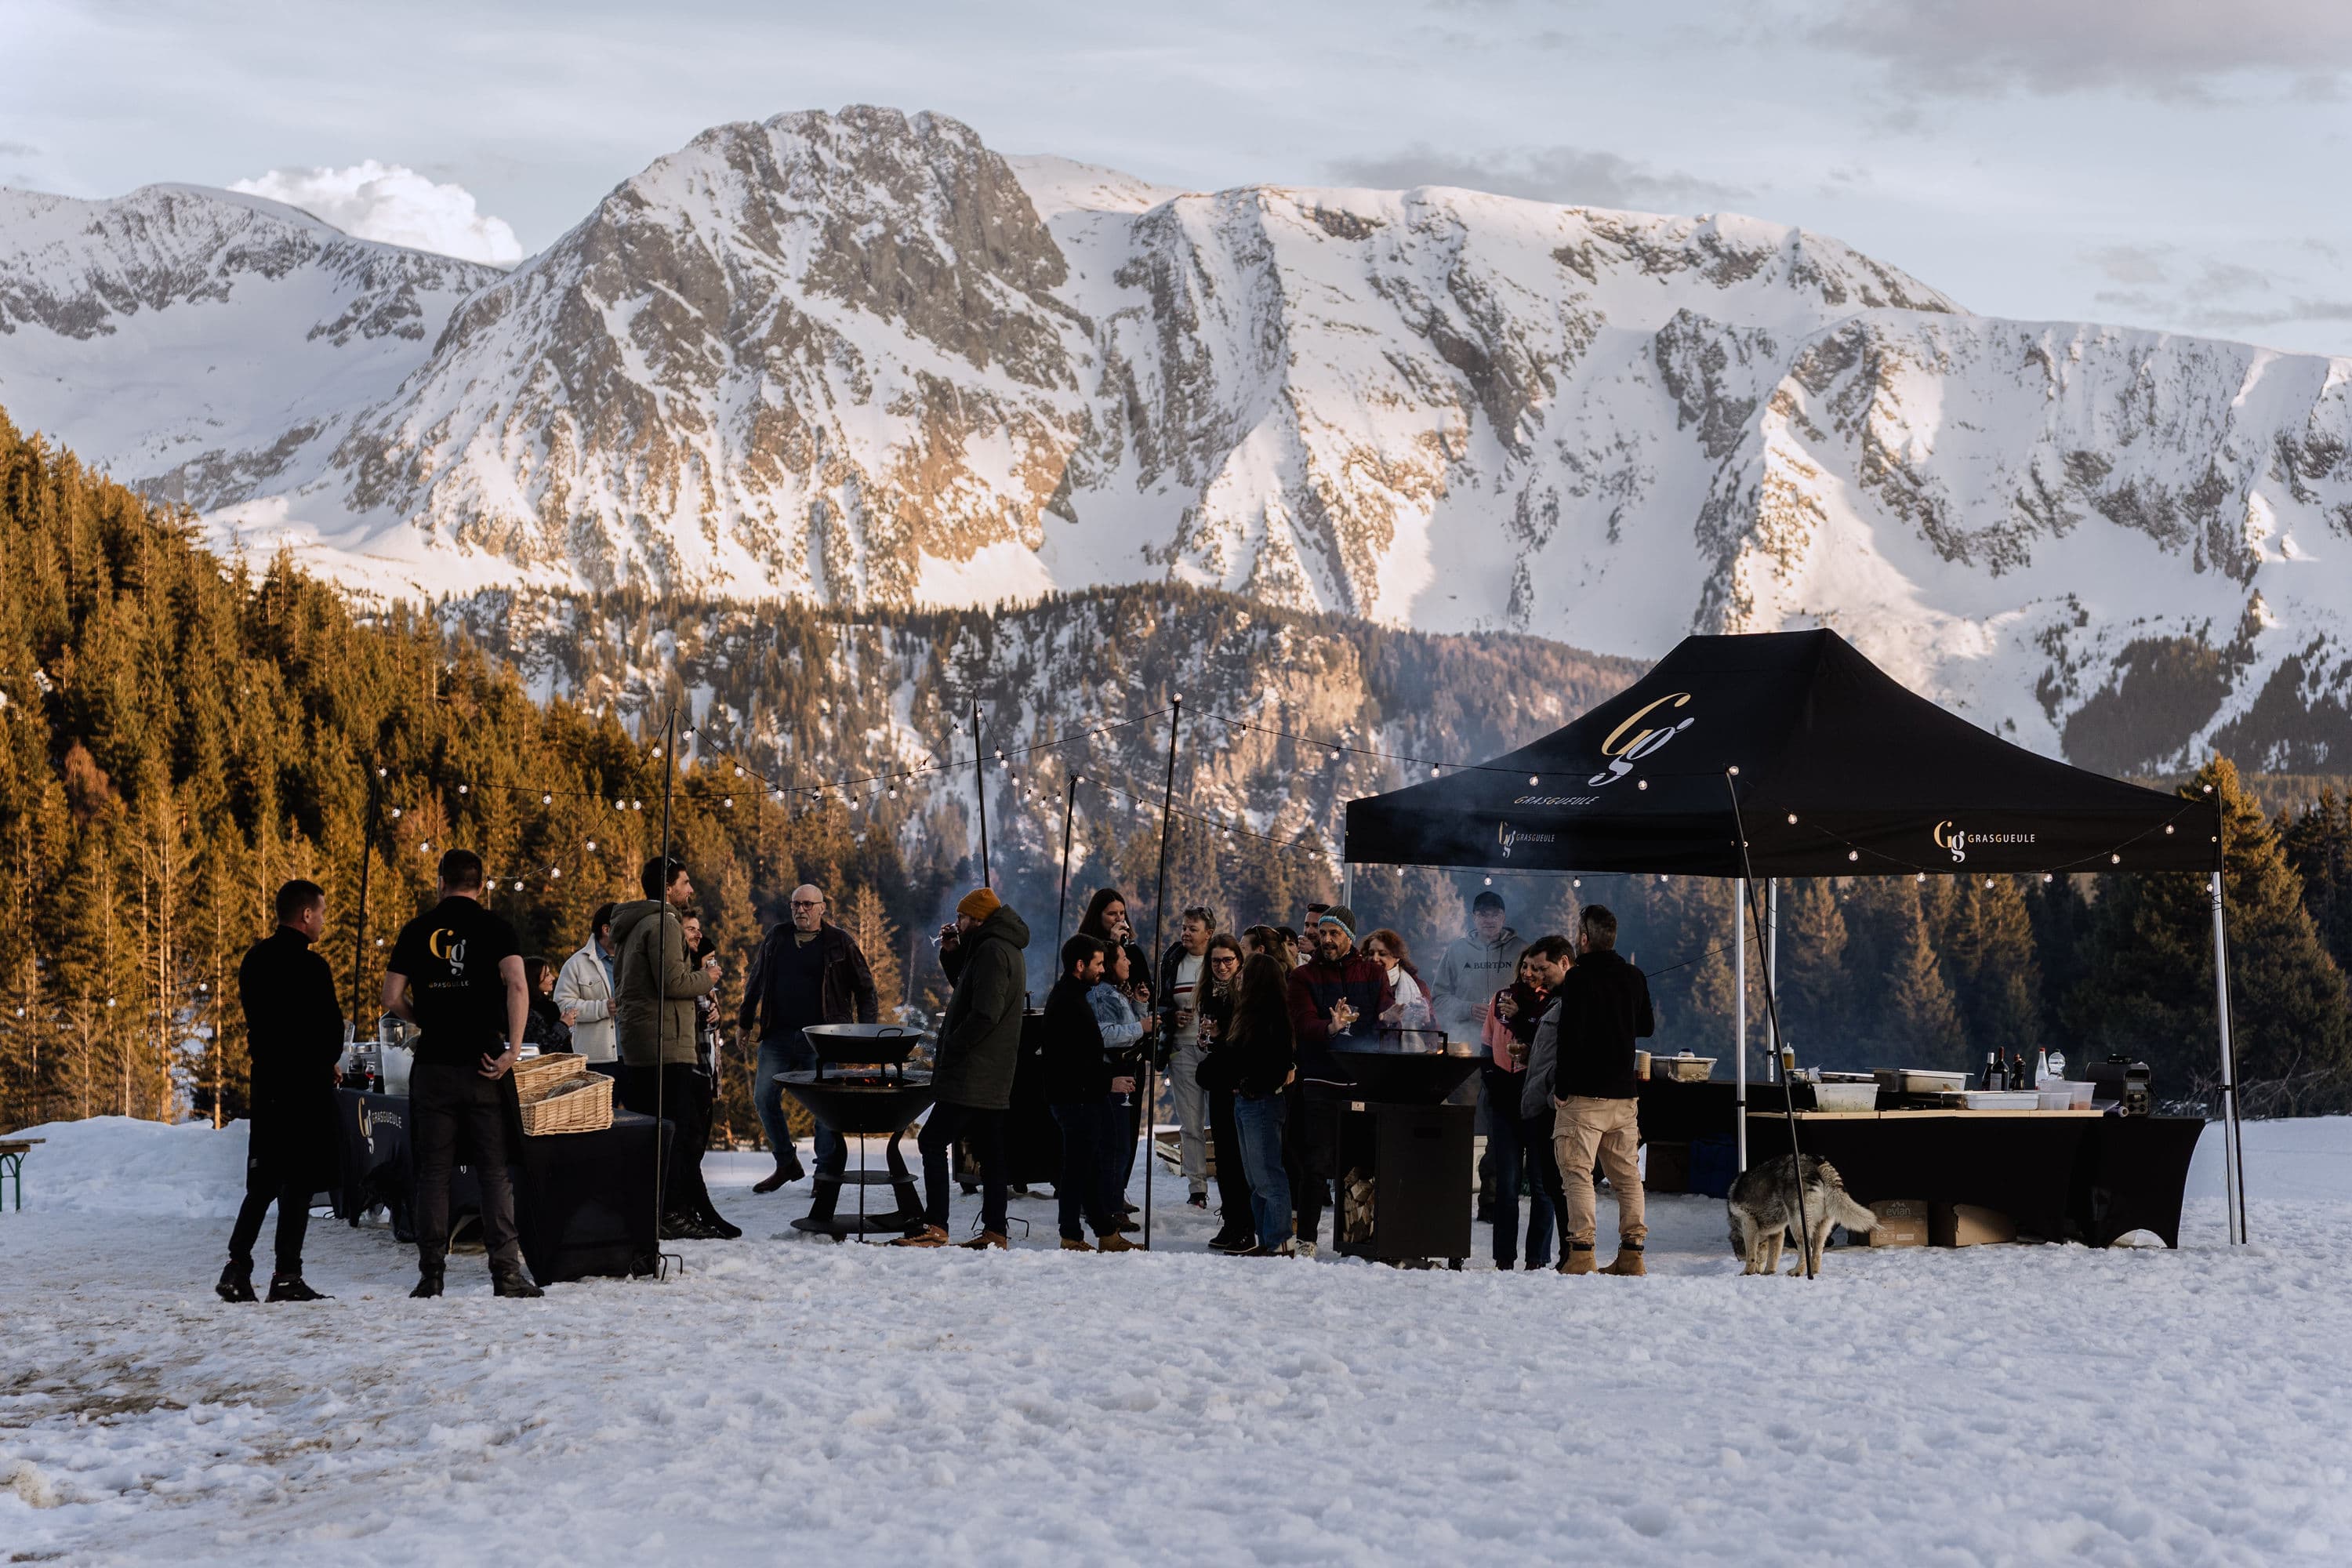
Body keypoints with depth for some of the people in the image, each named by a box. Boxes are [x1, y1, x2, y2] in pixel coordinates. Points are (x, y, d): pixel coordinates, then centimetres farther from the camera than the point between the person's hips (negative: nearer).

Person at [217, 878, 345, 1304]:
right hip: (306, 1085, -8)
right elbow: (331, 1030, -14)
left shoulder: (255, 959, 10)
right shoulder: (309, 967, -16)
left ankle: (237, 1268, 6)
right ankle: (287, 1277, -2)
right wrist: (325, 1065, 6)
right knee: (299, 1182, -2)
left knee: (264, 1181, 14)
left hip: (266, 1079, 8)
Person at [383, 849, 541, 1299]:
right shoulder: (494, 928, -1)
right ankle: (506, 1272, -3)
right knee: (495, 1171, 2)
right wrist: (513, 1050, -13)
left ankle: (431, 1273, 6)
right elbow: (517, 986, -15)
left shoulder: (417, 931, 6)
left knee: (433, 1171, 8)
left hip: (433, 1064, 1)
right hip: (483, 1064, -1)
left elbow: (392, 999, 4)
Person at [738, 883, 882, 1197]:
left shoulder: (839, 943, 1)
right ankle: (786, 1163, 17)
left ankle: (827, 1175, 5)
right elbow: (755, 981, 21)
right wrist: (745, 1022, 22)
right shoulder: (776, 937, 11)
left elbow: (865, 988, 4)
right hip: (778, 1036, 4)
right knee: (764, 1098, 0)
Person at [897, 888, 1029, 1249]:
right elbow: (967, 988, 30)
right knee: (989, 1151, 10)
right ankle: (994, 1231, 11)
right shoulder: (1007, 949, 19)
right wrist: (951, 954, 15)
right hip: (994, 1077, 11)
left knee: (933, 1141, -9)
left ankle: (935, 1227, -14)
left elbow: (985, 1013, -23)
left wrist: (949, 1052, -17)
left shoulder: (992, 951, -14)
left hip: (970, 1076, -11)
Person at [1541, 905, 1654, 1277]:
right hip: (1624, 1094, 6)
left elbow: (1569, 1036, -15)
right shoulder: (1635, 978, 9)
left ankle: (1580, 1254, -12)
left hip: (1584, 1095, -6)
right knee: (1627, 1175, 10)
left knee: (1577, 1173, -5)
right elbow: (1647, 1027, 24)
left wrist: (1561, 1089, -10)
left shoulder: (1579, 978, -10)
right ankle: (1632, 1254, 10)